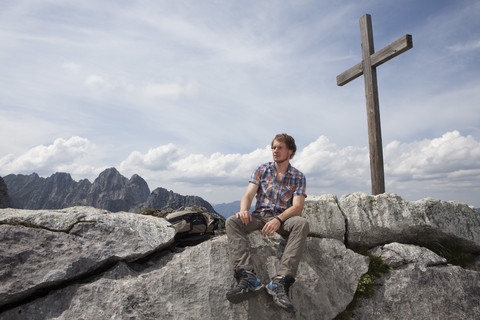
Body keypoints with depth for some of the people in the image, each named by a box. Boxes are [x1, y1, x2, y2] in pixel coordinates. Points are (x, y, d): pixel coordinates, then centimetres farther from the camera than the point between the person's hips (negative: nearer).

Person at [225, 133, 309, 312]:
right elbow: (248, 195, 0)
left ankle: (281, 281, -42)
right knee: (232, 222, -27)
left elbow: (297, 207, -8)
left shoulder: (298, 177, 5)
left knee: (302, 223, -34)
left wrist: (279, 219, -28)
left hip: (283, 219, -1)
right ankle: (248, 277, -41)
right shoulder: (262, 170, 10)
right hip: (259, 216, 2)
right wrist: (244, 210, -25)